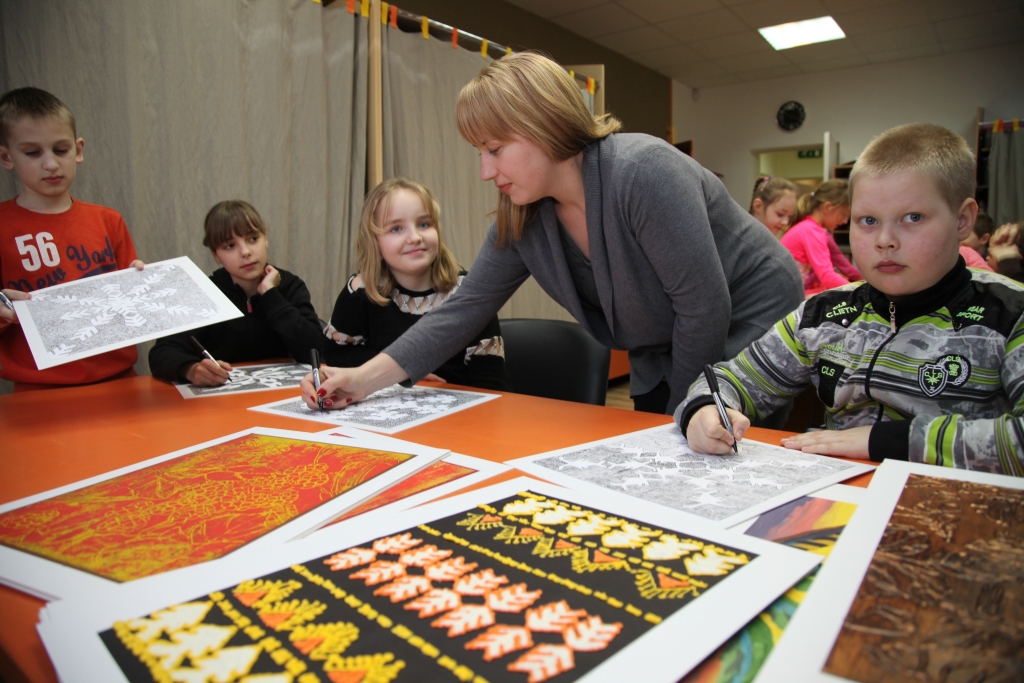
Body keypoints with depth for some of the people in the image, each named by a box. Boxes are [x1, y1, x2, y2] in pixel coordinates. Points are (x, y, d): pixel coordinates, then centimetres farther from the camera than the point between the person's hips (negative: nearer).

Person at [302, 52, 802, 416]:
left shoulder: (642, 172, -29)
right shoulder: (522, 219, -7)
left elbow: (704, 304, -26)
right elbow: (464, 311, -6)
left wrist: (681, 410, -14)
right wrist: (364, 378, -12)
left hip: (752, 329, -5)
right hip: (664, 359, 6)